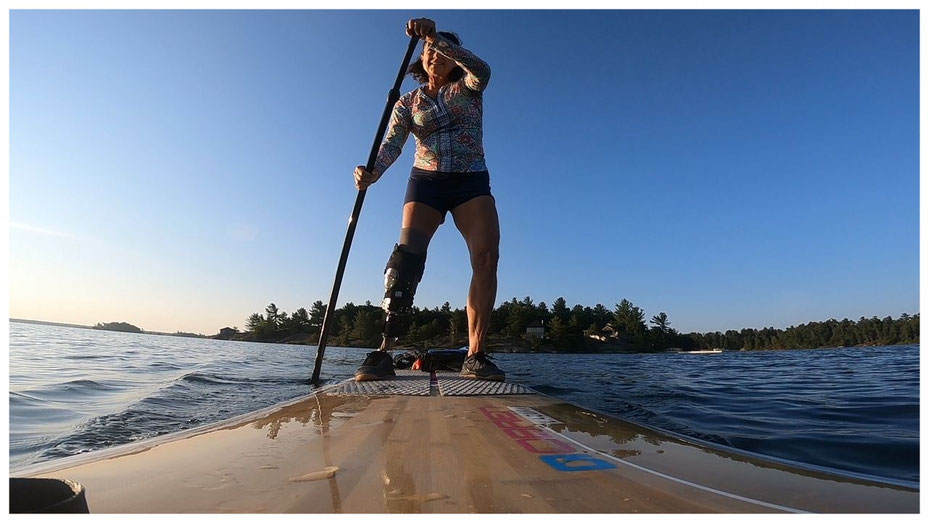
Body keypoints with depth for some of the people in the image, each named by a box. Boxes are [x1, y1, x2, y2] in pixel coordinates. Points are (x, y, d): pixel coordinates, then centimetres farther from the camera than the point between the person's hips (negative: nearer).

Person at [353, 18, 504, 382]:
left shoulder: (468, 89, 14)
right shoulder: (407, 102, 14)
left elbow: (481, 70, -11)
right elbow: (392, 143, -3)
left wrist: (437, 37, -20)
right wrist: (372, 172, -23)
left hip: (472, 182, 0)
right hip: (426, 181, 0)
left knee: (487, 256, -21)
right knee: (408, 252, -22)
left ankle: (475, 356, -22)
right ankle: (385, 352, -24)